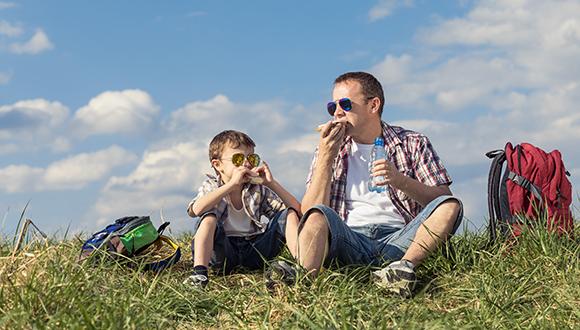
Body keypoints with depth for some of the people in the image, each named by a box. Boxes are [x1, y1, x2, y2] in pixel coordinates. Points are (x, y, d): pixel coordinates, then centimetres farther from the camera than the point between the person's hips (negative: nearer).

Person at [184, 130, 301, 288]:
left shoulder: (259, 190, 9)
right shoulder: (211, 187, 4)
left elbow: (297, 210, -2)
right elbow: (195, 210, -23)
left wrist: (272, 183, -11)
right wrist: (232, 184, -25)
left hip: (255, 250, 2)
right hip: (225, 253, -2)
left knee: (289, 213, -8)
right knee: (209, 217, -27)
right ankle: (199, 273, -42)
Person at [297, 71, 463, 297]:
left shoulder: (412, 143, 14)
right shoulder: (330, 150, 18)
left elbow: (443, 199, 3)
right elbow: (309, 212, 6)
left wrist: (400, 181, -13)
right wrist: (325, 158, -2)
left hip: (399, 240, 0)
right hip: (349, 240, 0)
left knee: (451, 206, -24)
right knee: (317, 215, -30)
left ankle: (404, 266, -44)